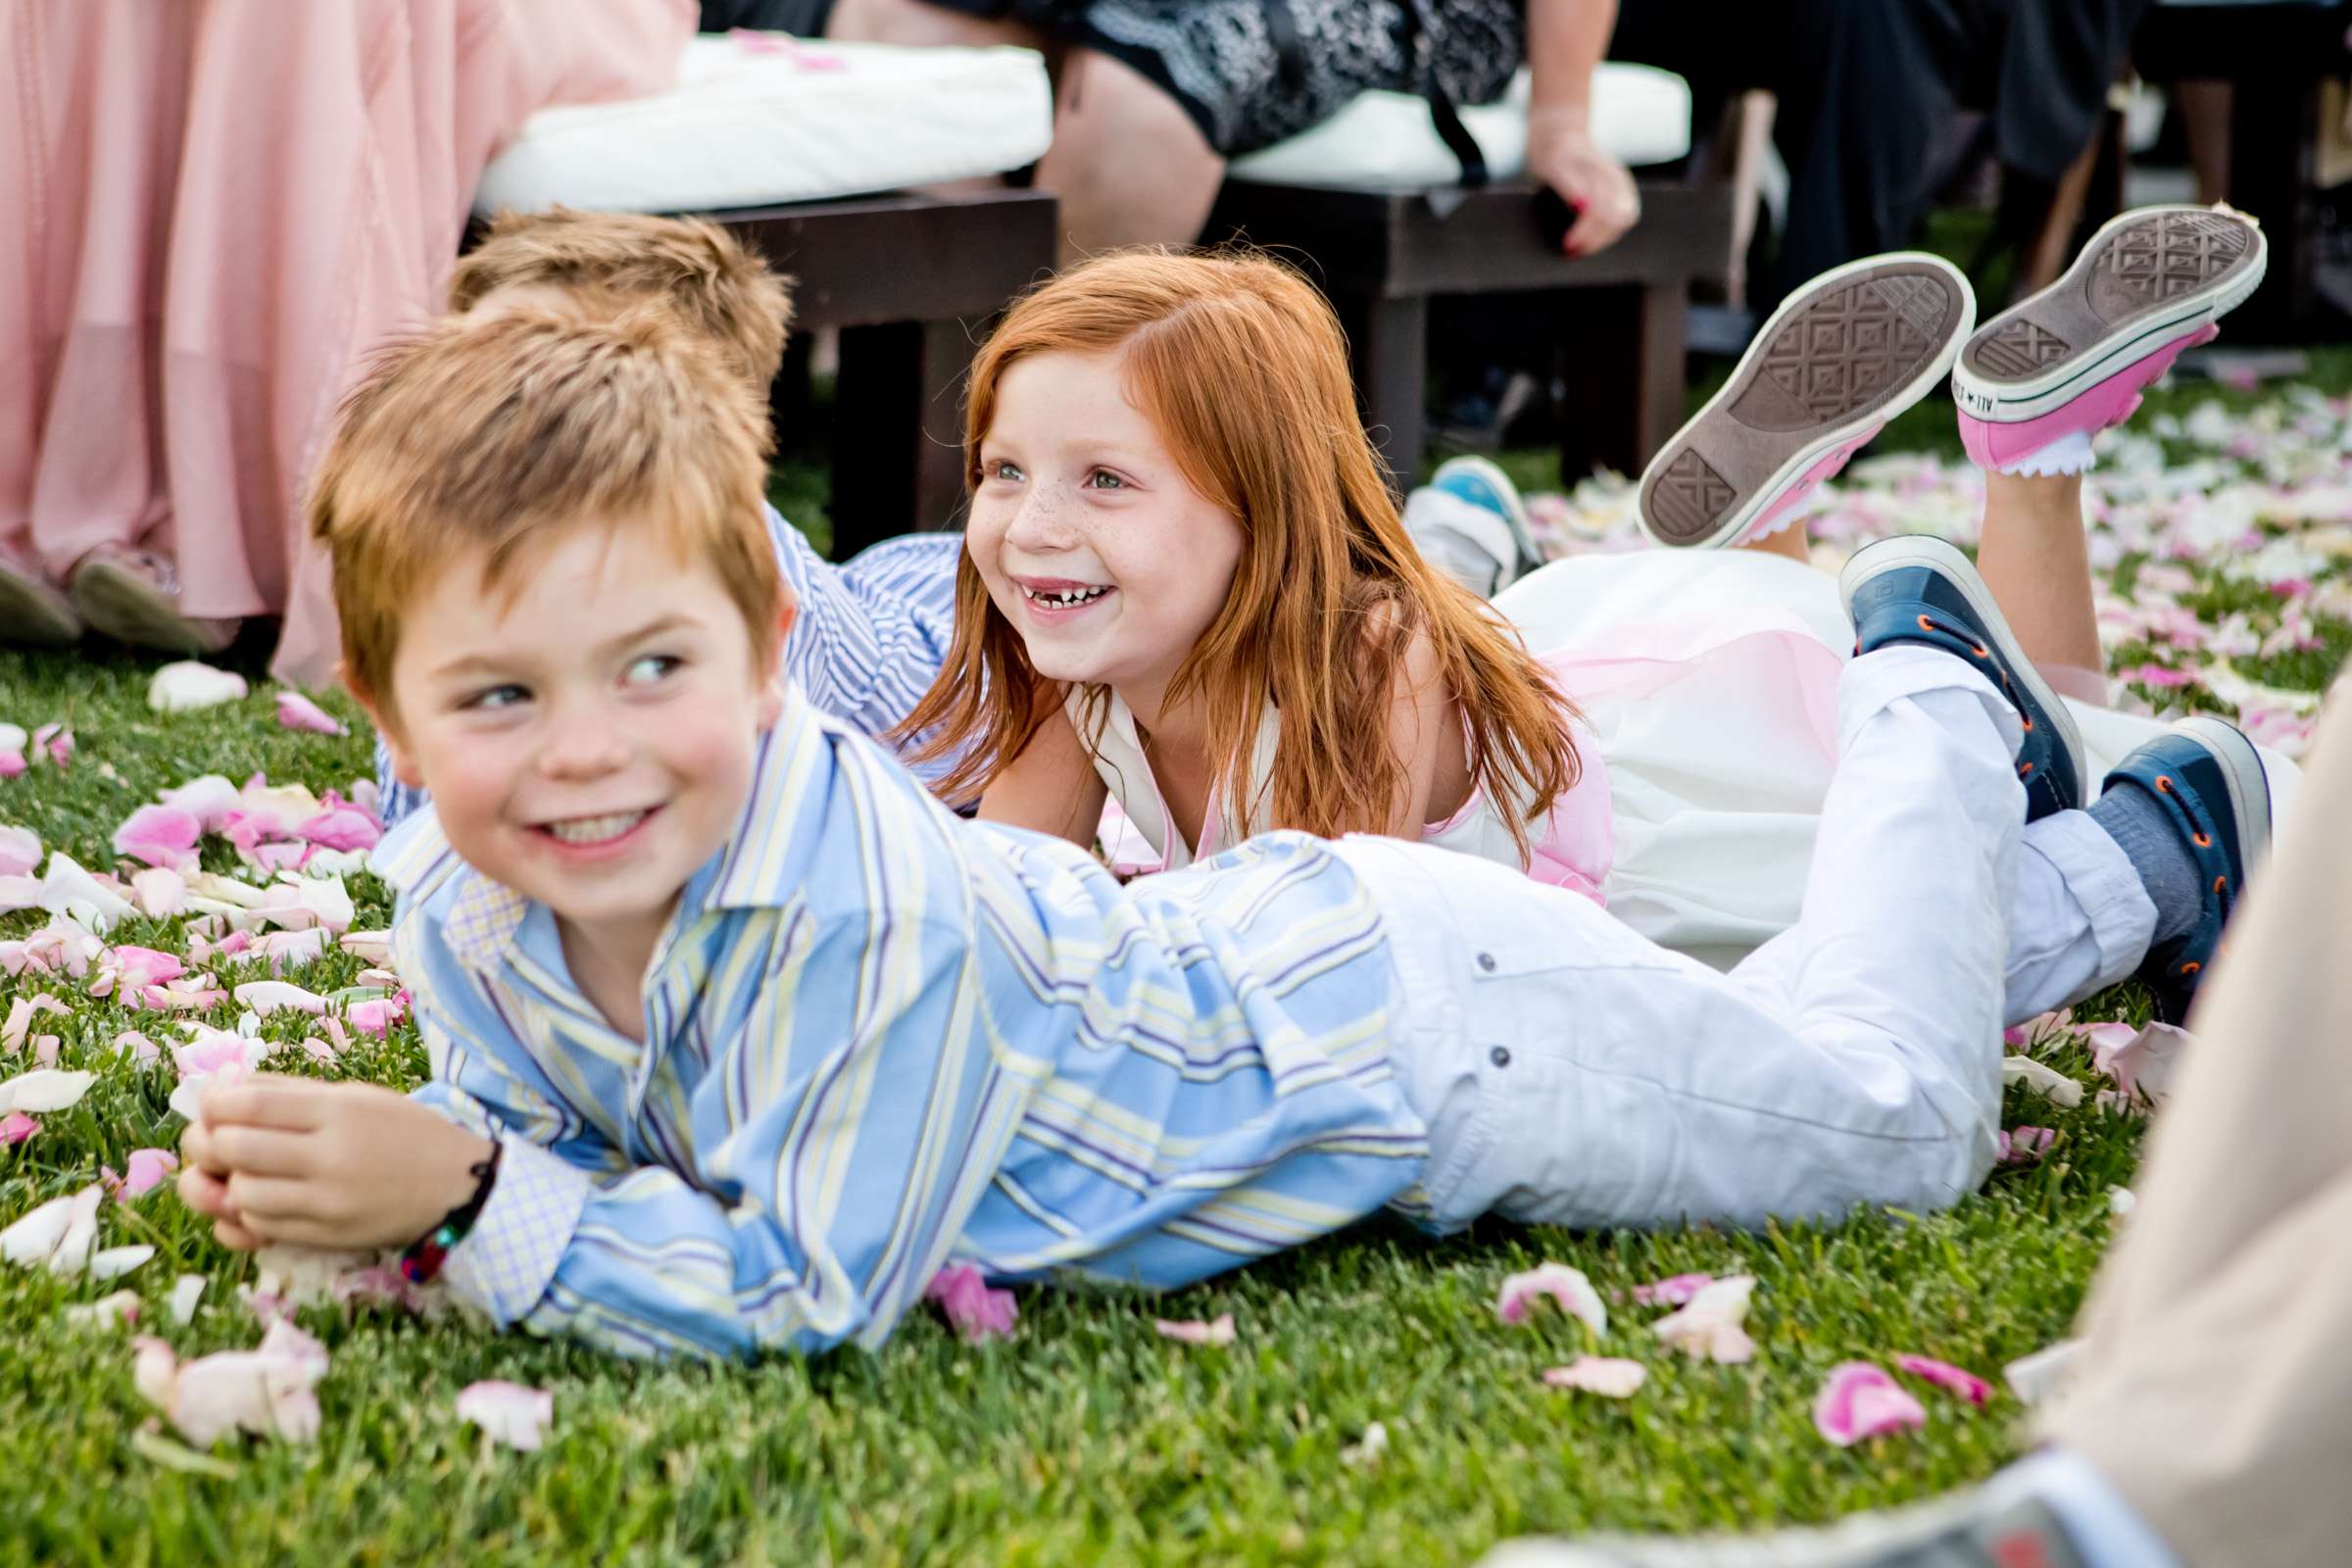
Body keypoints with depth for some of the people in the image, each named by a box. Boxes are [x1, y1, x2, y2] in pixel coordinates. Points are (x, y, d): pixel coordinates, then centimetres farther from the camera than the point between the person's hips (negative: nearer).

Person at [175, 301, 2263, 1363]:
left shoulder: (857, 902, -42)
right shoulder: (462, 921, -19)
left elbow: (815, 1292, -38)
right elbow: (541, 1152, -5)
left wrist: (465, 1199, -41)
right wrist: (348, 1186, -25)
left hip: (1413, 1030, -7)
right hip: (1228, 943, 7)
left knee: (1894, 1120, 18)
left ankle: (1927, 700, 38)